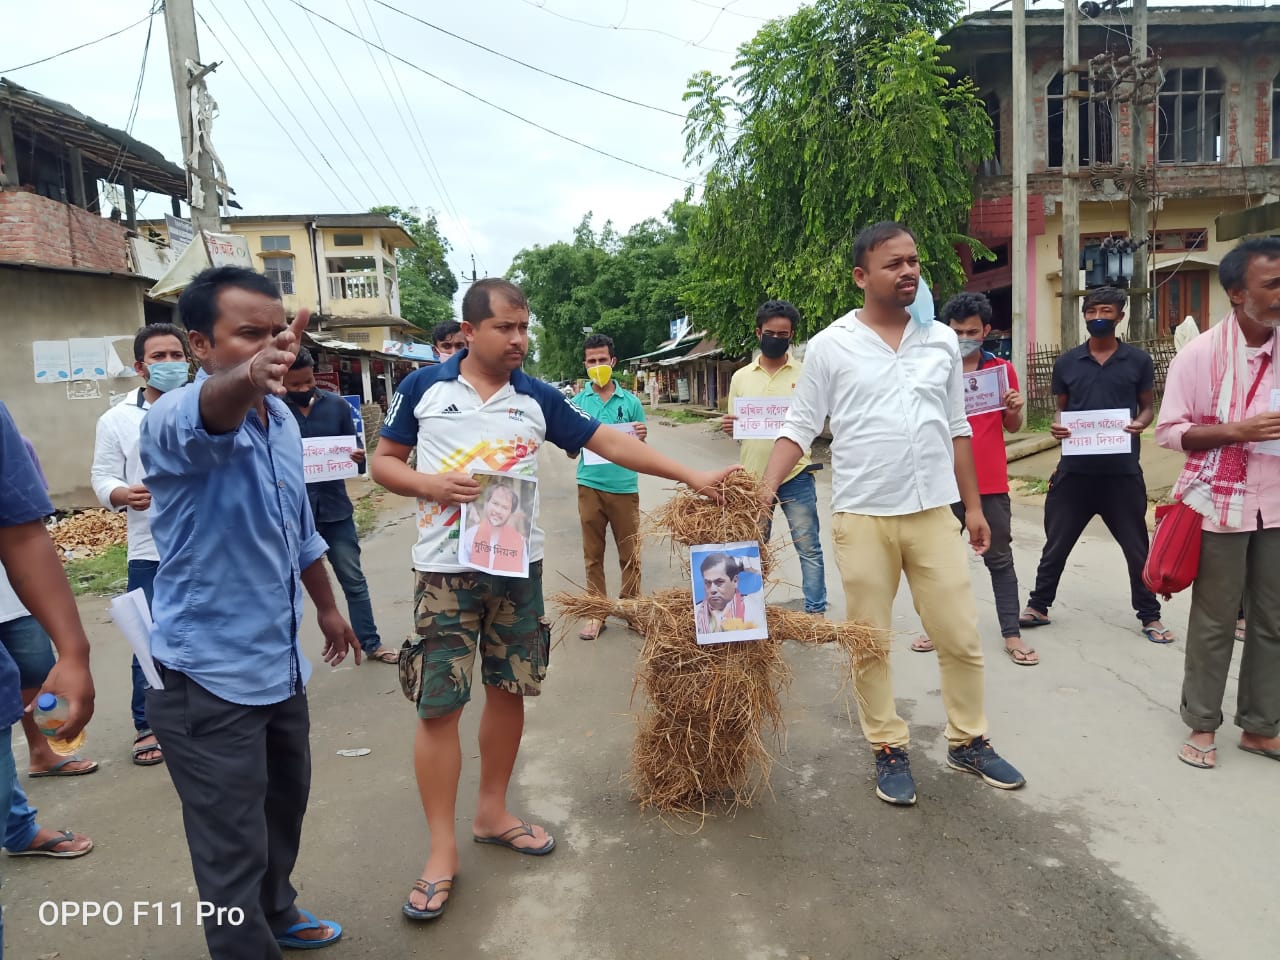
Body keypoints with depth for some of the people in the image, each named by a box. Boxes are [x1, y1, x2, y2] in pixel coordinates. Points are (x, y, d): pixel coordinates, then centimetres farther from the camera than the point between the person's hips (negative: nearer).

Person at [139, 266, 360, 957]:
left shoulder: (282, 418, 3)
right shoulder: (174, 419, -20)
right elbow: (205, 417, -47)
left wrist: (327, 608, 23)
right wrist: (246, 377, -68)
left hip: (279, 663, 8)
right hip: (208, 676, -8)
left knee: (285, 804, 26)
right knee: (234, 849, 3)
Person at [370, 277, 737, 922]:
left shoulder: (537, 398, 3)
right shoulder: (423, 387, -2)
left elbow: (609, 443, 3)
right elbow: (383, 462, 4)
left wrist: (691, 476, 0)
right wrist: (430, 485, -17)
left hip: (519, 565, 3)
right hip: (446, 568, -3)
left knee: (509, 689, 11)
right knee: (439, 704, -1)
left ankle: (492, 813, 30)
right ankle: (442, 849, 12)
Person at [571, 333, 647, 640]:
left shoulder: (630, 401, 3)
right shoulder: (578, 402, 4)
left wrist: (641, 438, -15)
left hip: (624, 486, 0)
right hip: (590, 485, 1)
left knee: (630, 554, 7)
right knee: (593, 554, 8)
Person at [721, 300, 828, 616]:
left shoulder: (805, 374, 1)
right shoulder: (741, 377, 9)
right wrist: (729, 426, -8)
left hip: (795, 475, -3)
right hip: (752, 477, 3)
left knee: (809, 546, 1)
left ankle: (816, 611, 12)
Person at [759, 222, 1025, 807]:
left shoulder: (942, 340, 7)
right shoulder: (829, 346, -3)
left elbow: (956, 428, 13)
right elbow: (799, 427, -2)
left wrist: (973, 505, 13)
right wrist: (767, 488, -16)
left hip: (934, 513, 3)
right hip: (862, 517, -3)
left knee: (960, 637, 8)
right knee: (870, 642, 8)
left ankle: (968, 742, 29)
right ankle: (889, 750, 24)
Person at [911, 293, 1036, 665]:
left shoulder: (1002, 369, 3)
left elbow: (1013, 427, 11)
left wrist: (1015, 409, -10)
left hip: (991, 483, 0)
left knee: (1000, 559, 6)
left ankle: (1012, 636, 12)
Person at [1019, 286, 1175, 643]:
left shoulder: (1139, 360, 2)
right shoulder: (1066, 362, 4)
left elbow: (1148, 405, 8)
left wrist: (1140, 423, -14)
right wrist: (1057, 427, -11)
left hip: (1122, 470, -1)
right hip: (1075, 468, 1)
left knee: (1136, 547, 10)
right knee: (1056, 543, 9)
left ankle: (1149, 616, 26)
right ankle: (1038, 606, 24)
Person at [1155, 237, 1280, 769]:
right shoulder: (1200, 355, -9)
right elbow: (1169, 430, -9)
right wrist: (1237, 431, -21)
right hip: (1222, 505, -4)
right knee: (1214, 620, 5)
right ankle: (1201, 725, 20)